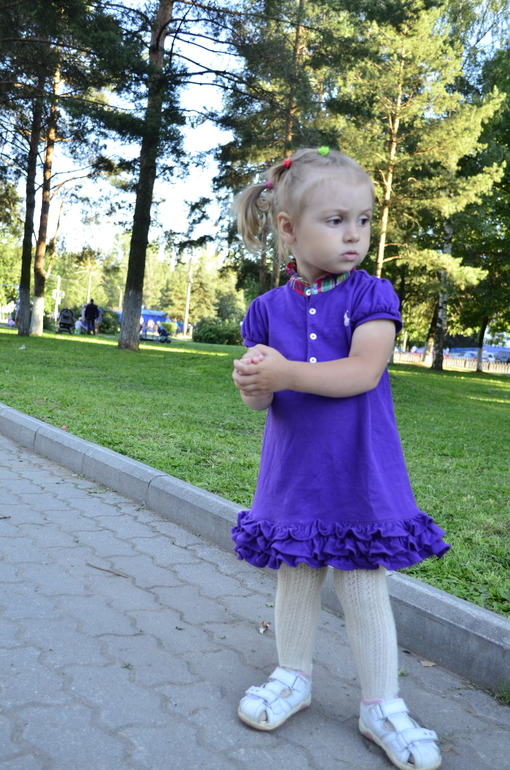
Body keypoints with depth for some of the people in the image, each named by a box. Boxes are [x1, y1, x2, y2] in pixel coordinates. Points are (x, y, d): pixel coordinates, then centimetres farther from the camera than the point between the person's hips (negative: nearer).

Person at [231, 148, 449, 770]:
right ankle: (293, 677, 38)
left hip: (359, 474, -3)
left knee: (364, 587, 6)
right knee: (295, 576, 16)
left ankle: (382, 706, 24)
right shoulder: (269, 308, 1)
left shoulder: (371, 296, -8)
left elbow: (363, 372, -21)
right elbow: (261, 400, 2)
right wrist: (253, 386, -22)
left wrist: (286, 373, -29)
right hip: (292, 472, 3)